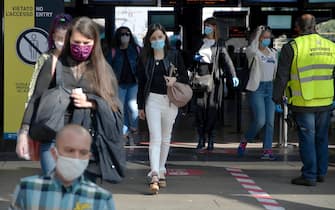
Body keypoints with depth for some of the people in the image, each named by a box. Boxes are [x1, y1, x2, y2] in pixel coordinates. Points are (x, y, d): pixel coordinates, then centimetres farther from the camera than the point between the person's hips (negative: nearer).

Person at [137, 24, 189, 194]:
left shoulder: (174, 56, 3)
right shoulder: (144, 58, 2)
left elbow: (185, 77, 8)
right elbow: (141, 83, 6)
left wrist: (176, 79, -15)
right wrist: (140, 106, 5)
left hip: (170, 100, 2)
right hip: (152, 99, -2)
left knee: (166, 138, 13)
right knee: (155, 138, -12)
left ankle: (161, 171, 28)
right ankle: (154, 176, -21)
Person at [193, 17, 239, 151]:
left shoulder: (219, 44, 3)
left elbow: (226, 60, -9)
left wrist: (233, 75, -23)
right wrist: (195, 58, -1)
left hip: (214, 78, -3)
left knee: (212, 108, -4)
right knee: (200, 107, -5)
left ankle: (210, 139, 4)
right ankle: (201, 139, 0)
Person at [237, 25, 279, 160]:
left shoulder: (273, 53, 14)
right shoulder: (252, 51, -4)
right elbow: (252, 50, -31)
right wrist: (257, 33, -22)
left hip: (270, 88, 6)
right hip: (257, 88, -6)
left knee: (270, 122, 0)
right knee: (260, 121, -13)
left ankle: (267, 150, 3)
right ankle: (245, 141, 12)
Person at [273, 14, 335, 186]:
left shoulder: (292, 47, -8)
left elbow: (282, 76, -7)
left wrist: (277, 98, 5)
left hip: (303, 103, -4)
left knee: (307, 138, 1)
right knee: (321, 138, 15)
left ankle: (309, 176, 2)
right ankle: (321, 173, 23)